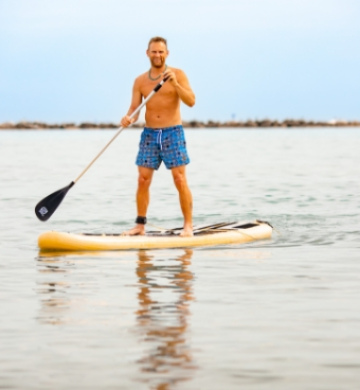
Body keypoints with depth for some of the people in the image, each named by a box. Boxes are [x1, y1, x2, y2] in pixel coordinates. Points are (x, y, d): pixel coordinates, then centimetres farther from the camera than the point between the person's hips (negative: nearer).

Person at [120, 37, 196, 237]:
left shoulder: (178, 74, -1)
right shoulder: (140, 81, 8)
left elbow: (191, 101, -10)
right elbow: (134, 108, 5)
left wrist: (174, 83, -23)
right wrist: (128, 118, -17)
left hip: (173, 133, -3)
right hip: (149, 134, 3)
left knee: (180, 180, -6)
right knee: (143, 180, -1)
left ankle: (188, 226, -1)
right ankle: (140, 225, 6)